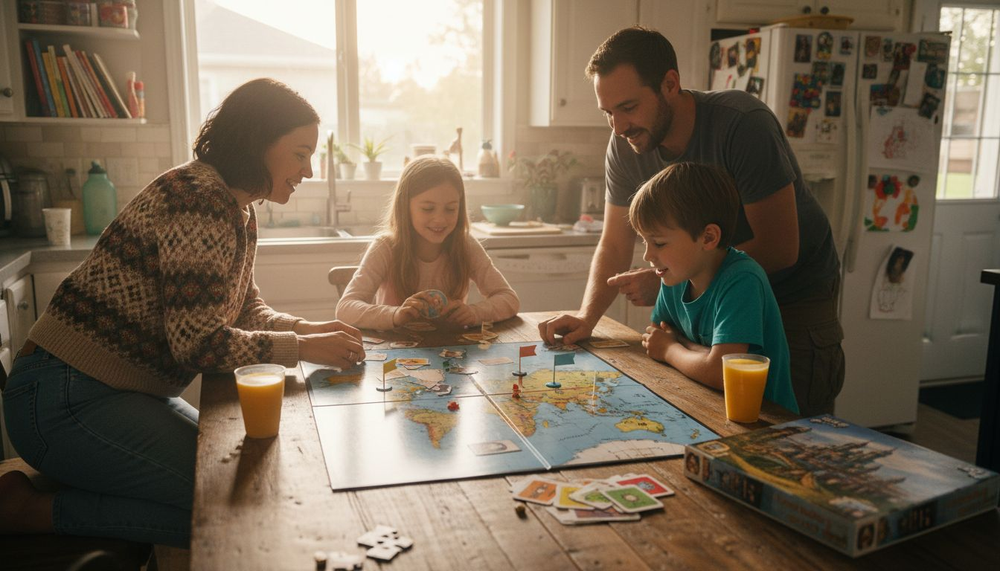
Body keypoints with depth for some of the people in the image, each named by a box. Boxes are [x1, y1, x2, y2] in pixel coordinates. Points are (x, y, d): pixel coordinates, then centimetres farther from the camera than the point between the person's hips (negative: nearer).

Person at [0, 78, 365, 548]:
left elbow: (245, 309, 16)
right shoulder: (199, 200, -21)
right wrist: (302, 349, -17)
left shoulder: (240, 210, 10)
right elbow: (197, 343, -25)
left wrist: (306, 328, -1)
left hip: (124, 393, 10)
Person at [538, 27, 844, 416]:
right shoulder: (625, 147, -9)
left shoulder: (743, 124, -27)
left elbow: (779, 248, -27)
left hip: (795, 297, -4)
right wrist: (586, 315, -19)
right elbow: (615, 245, -2)